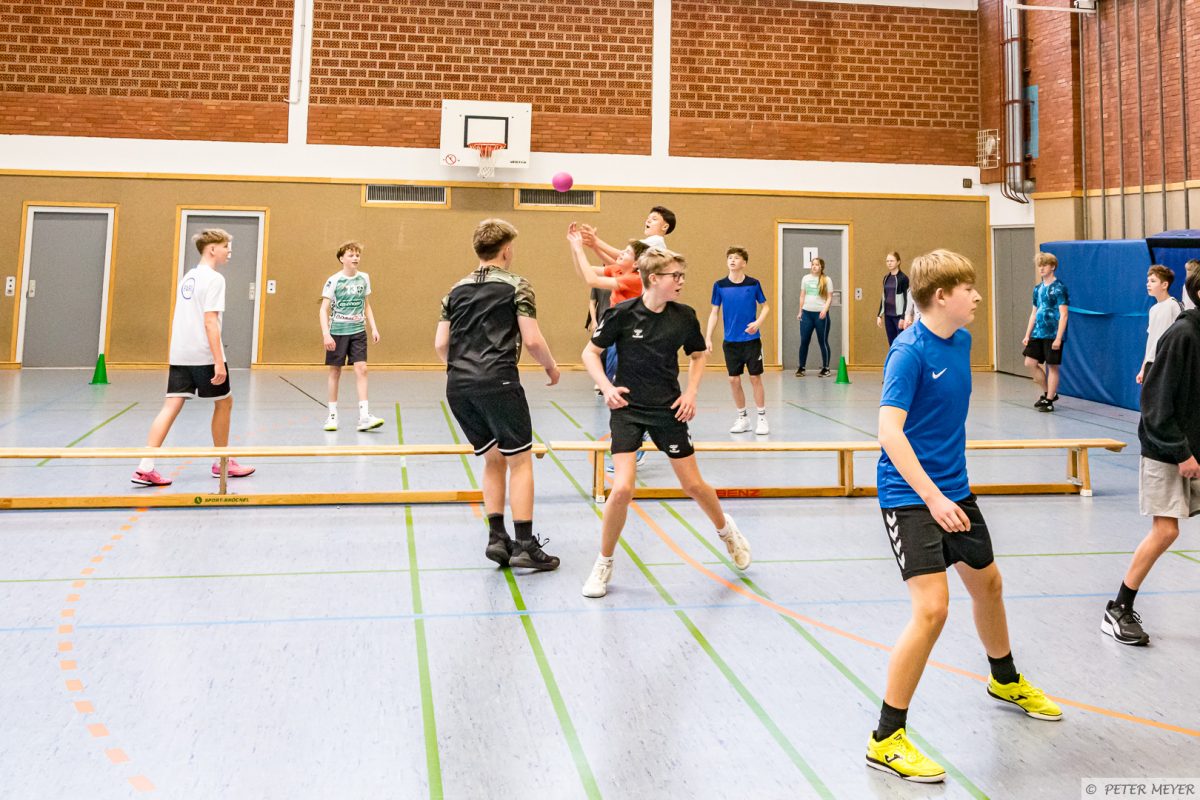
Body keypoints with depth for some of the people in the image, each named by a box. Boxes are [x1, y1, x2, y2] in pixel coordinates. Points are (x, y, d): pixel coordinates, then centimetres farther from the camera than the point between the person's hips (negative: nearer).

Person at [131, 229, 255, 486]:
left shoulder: (188, 277, 16)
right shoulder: (214, 279, -10)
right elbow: (210, 322, -17)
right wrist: (219, 362, -19)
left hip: (179, 355, 7)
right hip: (204, 356, -7)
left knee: (172, 405, 1)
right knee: (224, 402, 11)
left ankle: (145, 467, -9)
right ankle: (223, 463, 22)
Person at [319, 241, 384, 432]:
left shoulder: (364, 278, 5)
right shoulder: (334, 280, -7)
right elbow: (324, 309, -9)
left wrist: (374, 328, 8)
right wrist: (326, 334, -19)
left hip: (358, 332, 3)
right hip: (337, 332, -3)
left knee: (361, 369, -8)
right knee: (335, 372, 6)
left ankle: (364, 416, -10)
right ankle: (332, 415, 17)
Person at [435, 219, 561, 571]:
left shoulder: (456, 289, 18)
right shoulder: (516, 285, 3)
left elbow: (440, 343, 14)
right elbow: (531, 339, -4)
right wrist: (552, 367, 13)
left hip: (457, 385, 6)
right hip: (498, 381, -6)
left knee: (493, 459, 18)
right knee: (519, 461, 2)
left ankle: (497, 538, 12)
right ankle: (525, 547, -1)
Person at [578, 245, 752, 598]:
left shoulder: (684, 316, -4)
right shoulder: (622, 314, -13)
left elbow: (698, 354, 13)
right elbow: (590, 352, -2)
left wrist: (691, 392, 1)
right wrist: (607, 387, -16)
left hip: (668, 410, 3)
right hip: (628, 409, -2)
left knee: (694, 485, 10)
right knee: (622, 489, -16)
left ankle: (726, 530, 42)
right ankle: (604, 564, 6)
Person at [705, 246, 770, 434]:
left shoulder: (753, 283, -3)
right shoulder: (719, 285, 0)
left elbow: (765, 306, 5)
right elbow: (714, 312, 5)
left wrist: (758, 322, -14)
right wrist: (708, 337, -1)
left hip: (751, 339, -2)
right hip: (730, 341, 2)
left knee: (755, 378, 1)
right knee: (734, 380, 4)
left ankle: (762, 419, 12)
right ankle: (742, 418, 19)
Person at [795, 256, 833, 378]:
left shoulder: (826, 280, 0)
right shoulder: (806, 278, 10)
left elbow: (829, 298, -3)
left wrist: (825, 309, -17)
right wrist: (800, 311, 12)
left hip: (820, 314, -3)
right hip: (807, 313, 3)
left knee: (823, 342, 2)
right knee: (804, 341, 2)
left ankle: (825, 368, 9)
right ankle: (801, 368, 10)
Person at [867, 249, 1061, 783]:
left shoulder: (961, 341, 6)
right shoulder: (909, 352, -19)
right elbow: (889, 430, -26)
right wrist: (933, 498, -32)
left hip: (954, 490, 9)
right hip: (910, 497, -9)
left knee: (986, 582, 24)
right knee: (932, 607, -17)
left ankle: (1005, 680, 52)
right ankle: (887, 740, -4)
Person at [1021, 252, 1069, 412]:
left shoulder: (1058, 288, -10)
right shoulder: (1038, 288, 11)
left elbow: (1063, 315, -13)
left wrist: (1058, 338, -19)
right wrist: (1027, 335, 12)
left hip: (1052, 334, -7)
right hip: (1038, 333, 7)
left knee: (1052, 366, 0)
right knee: (1030, 362, 4)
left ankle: (1049, 400, 9)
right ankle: (1047, 393, 20)